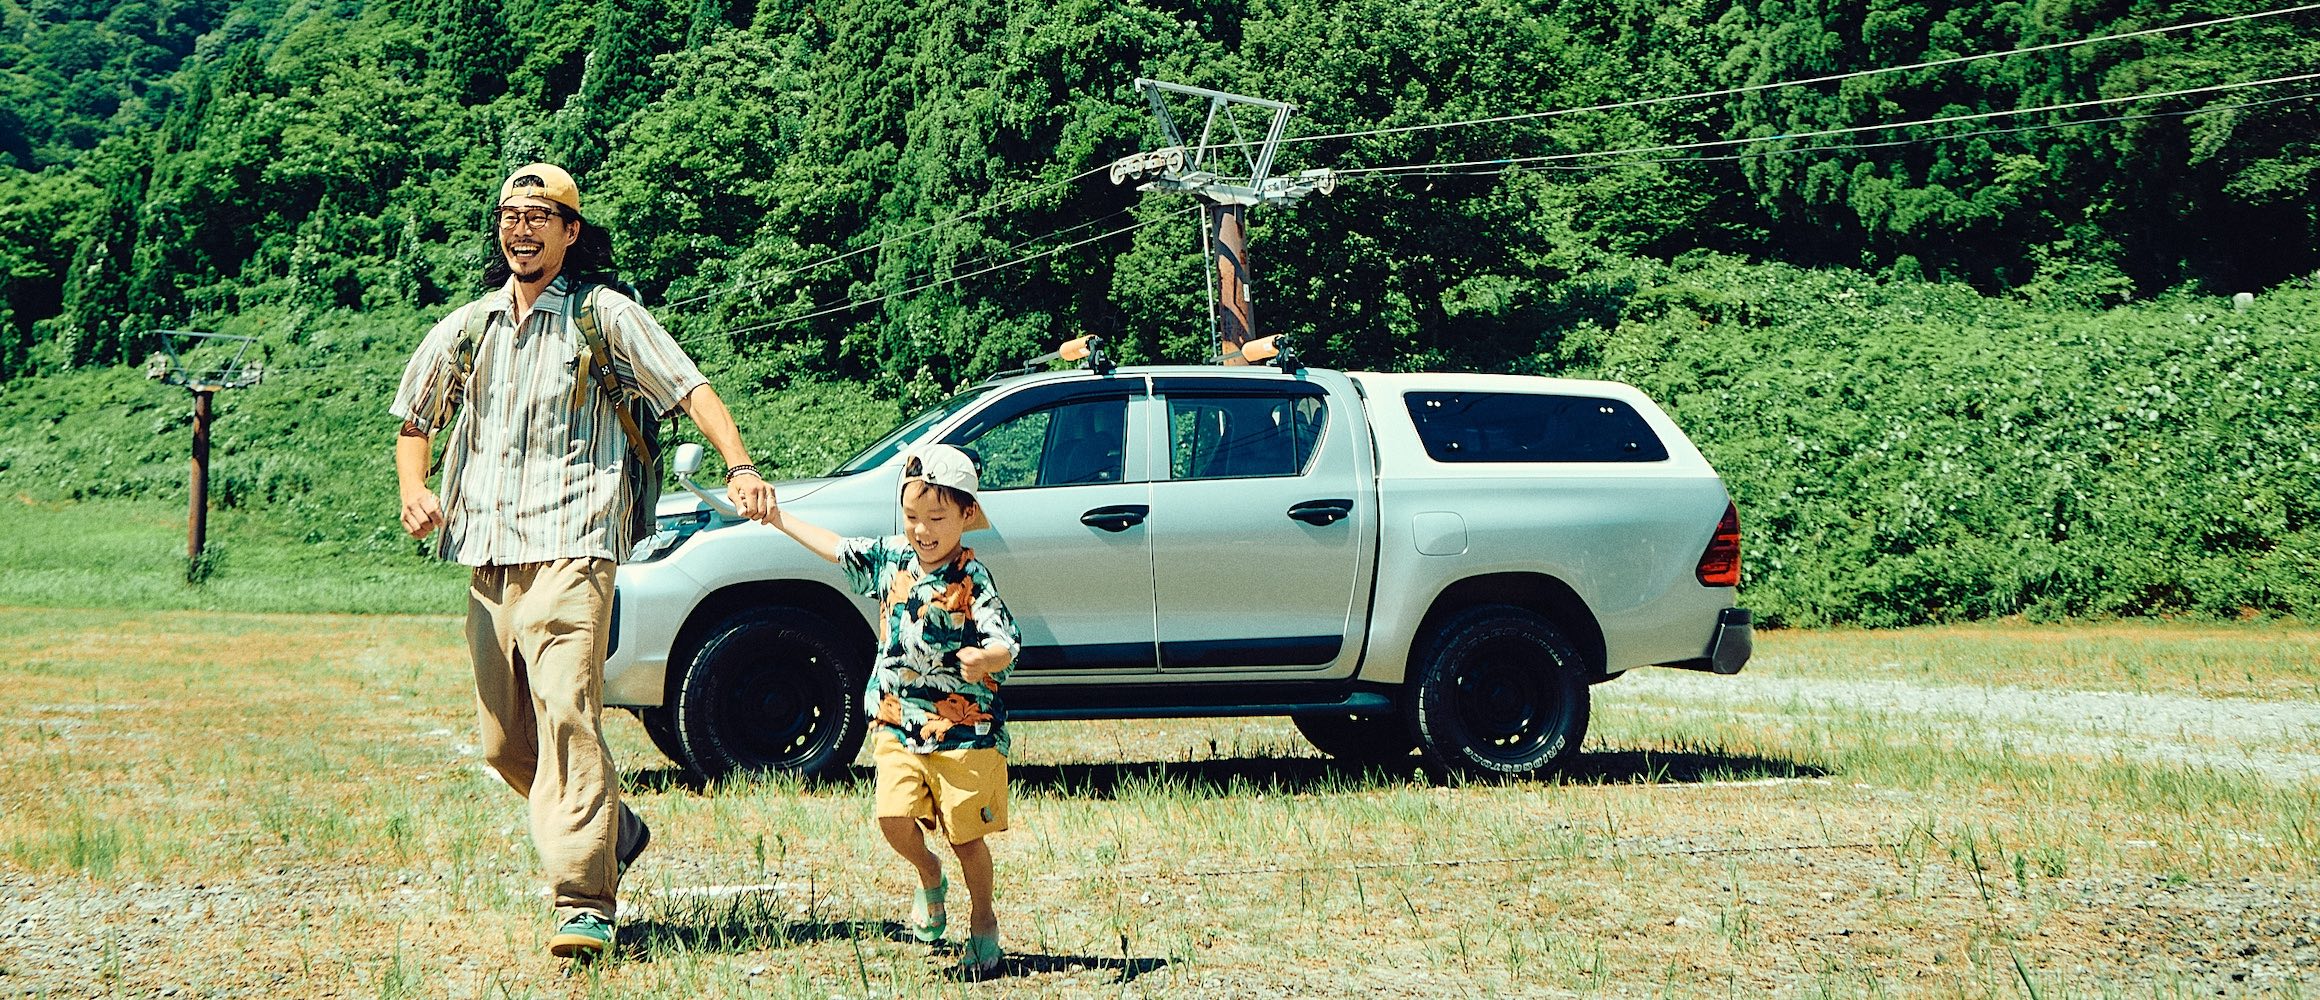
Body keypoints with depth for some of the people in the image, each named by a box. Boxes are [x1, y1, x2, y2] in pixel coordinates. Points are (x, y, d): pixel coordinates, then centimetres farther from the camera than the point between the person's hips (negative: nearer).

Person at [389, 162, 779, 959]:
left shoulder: (604, 317, 4)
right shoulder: (465, 330, 17)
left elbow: (691, 389, -3)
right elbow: (413, 422, 28)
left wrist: (739, 467, -19)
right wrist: (413, 490, 7)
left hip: (571, 543, -6)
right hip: (487, 556, 6)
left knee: (566, 713, -20)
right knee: (504, 742, 8)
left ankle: (585, 903, -22)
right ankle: (613, 829, 32)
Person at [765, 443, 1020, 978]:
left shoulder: (971, 580, -14)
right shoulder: (890, 558, 3)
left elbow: (1006, 643, -23)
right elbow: (835, 547, 20)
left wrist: (987, 658, -45)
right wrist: (778, 518, 26)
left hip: (965, 730, -4)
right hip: (897, 723, 4)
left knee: (967, 834, 1)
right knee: (894, 818, -10)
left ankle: (983, 923, 23)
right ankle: (930, 879, 22)